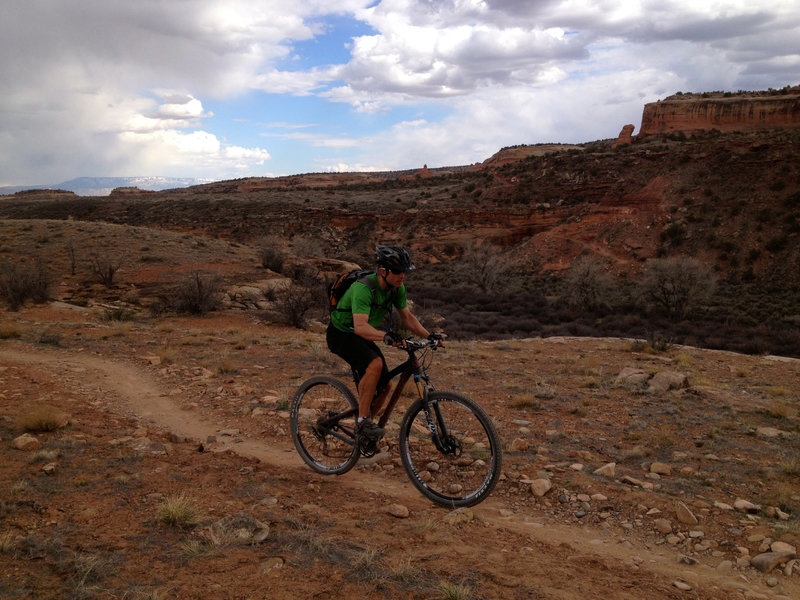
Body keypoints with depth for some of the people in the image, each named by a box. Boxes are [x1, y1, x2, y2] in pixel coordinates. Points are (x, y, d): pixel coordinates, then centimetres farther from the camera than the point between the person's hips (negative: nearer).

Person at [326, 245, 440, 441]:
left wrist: (428, 335, -14)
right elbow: (360, 326, -43)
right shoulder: (363, 288, -32)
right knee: (375, 364, -33)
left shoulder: (397, 288, -9)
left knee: (385, 386, -1)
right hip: (341, 334, -7)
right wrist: (386, 335, -59)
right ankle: (363, 420, -21)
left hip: (362, 337, 8)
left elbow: (407, 318, 1)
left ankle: (363, 430, 21)